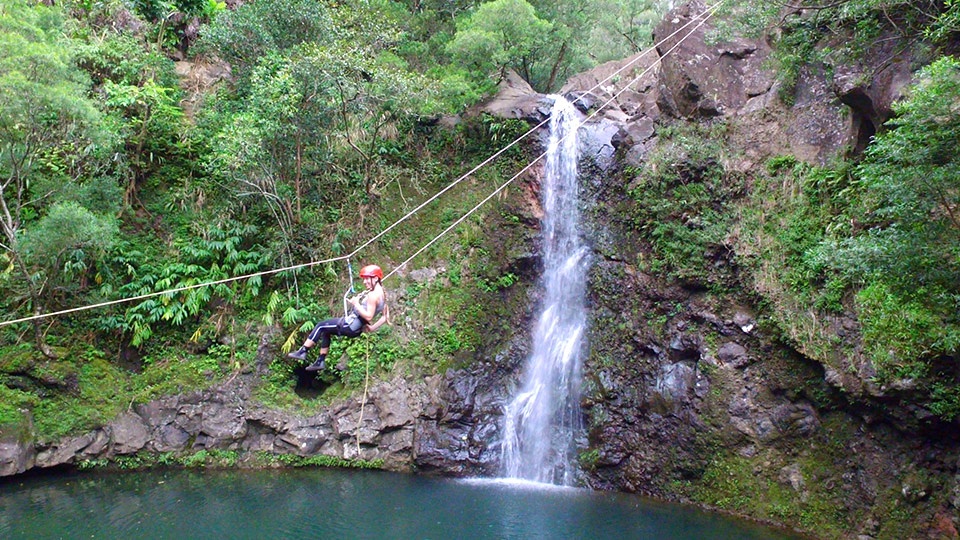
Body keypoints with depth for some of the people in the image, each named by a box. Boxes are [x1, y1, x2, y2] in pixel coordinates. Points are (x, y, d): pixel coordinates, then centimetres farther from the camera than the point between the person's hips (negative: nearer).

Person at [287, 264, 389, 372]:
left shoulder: (373, 295, -21)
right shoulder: (381, 293, 8)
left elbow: (368, 316, -26)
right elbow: (385, 317, 11)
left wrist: (356, 304, -18)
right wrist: (371, 328, 13)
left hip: (351, 325, -10)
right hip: (357, 328, 10)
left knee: (320, 326, 3)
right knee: (325, 331, 24)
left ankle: (302, 352, 10)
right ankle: (321, 361, 24)